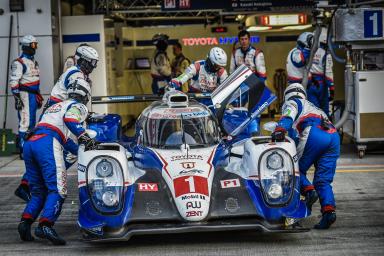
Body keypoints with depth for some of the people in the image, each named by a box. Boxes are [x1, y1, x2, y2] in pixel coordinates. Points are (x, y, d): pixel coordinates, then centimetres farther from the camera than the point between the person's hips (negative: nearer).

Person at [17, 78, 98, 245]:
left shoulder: (56, 106, 37)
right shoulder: (79, 106, 14)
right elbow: (69, 118, -11)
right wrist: (85, 138, -18)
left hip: (29, 143, 8)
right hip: (47, 143, -8)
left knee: (38, 191, 15)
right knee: (58, 189, -13)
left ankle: (26, 221, -6)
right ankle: (45, 225, -30)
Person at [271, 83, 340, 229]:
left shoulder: (292, 103, 21)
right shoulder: (312, 107, 44)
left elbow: (288, 115, -2)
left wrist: (280, 129, -19)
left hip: (314, 134, -6)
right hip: (334, 136, 6)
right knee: (323, 180, 4)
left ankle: (308, 190, -20)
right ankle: (329, 210, -15)